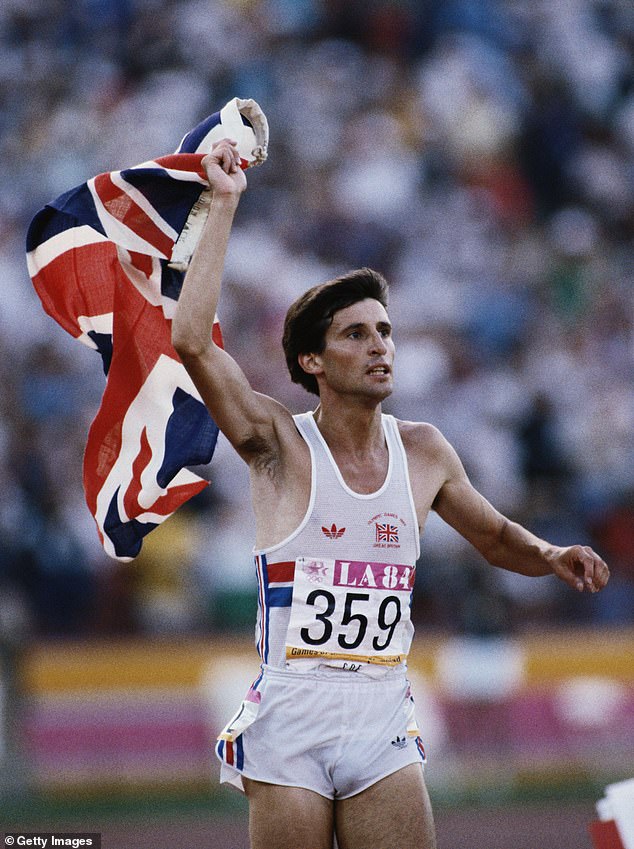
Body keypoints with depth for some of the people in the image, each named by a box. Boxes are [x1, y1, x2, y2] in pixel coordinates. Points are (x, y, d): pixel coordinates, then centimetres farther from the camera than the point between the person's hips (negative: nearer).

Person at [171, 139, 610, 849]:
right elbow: (192, 339, -16)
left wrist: (550, 556, 2)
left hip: (384, 721, 3)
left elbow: (495, 537, 25)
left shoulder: (423, 453, 9)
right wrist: (224, 205, -13)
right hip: (291, 721, -3)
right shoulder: (281, 445, -3)